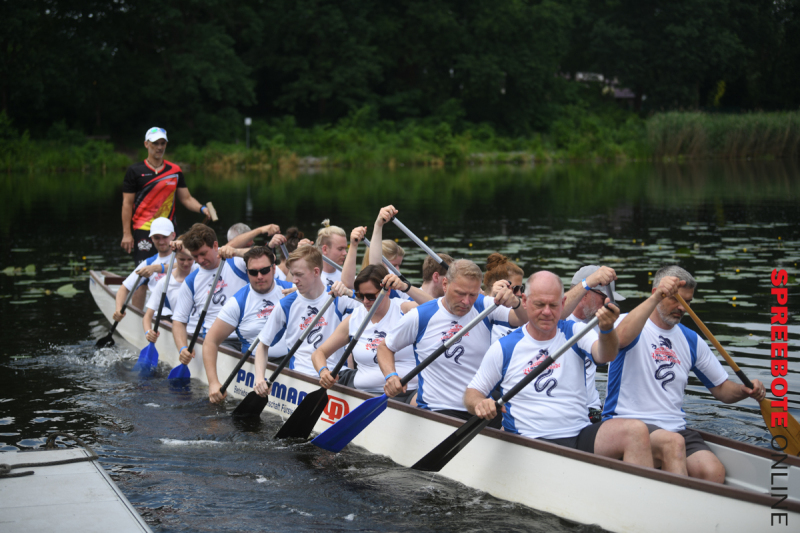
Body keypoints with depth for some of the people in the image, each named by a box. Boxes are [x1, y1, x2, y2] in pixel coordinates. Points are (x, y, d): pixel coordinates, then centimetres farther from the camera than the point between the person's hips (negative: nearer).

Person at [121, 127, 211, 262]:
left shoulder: (175, 170, 10)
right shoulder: (135, 171, 1)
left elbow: (186, 199, 10)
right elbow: (127, 204, 0)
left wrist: (202, 209, -11)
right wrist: (126, 234, -5)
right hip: (143, 229, -3)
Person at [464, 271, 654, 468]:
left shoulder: (573, 333, 9)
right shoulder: (504, 348, 5)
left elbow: (604, 355, -12)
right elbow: (472, 393, 10)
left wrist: (606, 330, -36)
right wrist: (479, 404, -15)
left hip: (582, 435, 3)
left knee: (636, 430, -25)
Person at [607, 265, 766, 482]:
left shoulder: (691, 340, 17)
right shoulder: (632, 324, 0)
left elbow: (722, 389, 20)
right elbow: (621, 339, -27)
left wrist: (746, 390, -2)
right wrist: (655, 298, -31)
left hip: (675, 428, 5)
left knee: (714, 472, -24)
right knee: (673, 442, -36)